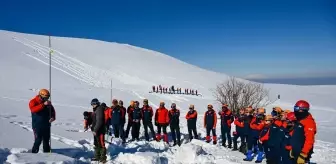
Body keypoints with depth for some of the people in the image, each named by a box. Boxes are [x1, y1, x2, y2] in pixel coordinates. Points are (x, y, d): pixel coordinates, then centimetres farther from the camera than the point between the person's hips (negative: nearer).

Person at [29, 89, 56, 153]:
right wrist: (43, 104, -36)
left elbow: (52, 110, 12)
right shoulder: (33, 102, -7)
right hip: (37, 125, -5)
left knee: (46, 140, 11)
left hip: (46, 125, 5)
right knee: (38, 140, -10)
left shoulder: (47, 102, 7)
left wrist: (53, 117, -9)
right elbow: (33, 109, -27)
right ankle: (34, 153, 3)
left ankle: (47, 152, 22)